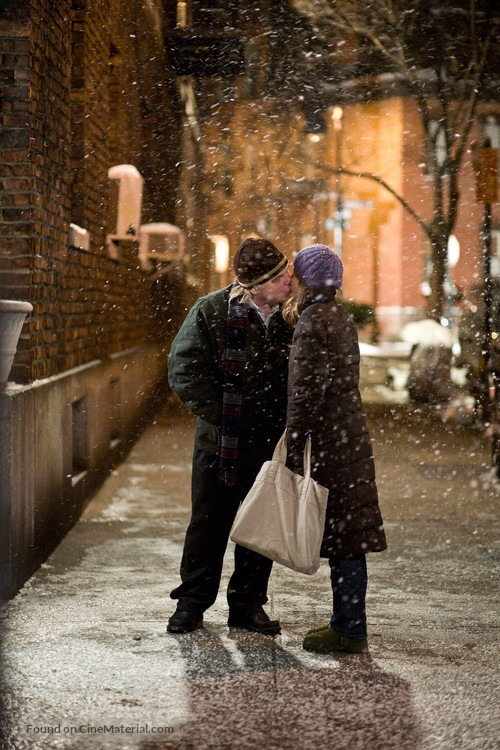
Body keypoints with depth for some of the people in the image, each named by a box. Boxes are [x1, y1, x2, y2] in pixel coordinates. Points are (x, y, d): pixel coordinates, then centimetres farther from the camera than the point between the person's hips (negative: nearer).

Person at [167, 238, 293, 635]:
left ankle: (248, 603, 22)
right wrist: (221, 417, -12)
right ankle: (192, 602, 18)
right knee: (209, 523, 6)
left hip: (273, 445, 3)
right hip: (222, 442, -2)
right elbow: (184, 371, -8)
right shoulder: (211, 312, -8)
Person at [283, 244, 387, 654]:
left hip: (330, 444, -9)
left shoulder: (314, 323, -16)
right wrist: (294, 319, 16)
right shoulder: (339, 316, 13)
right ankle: (348, 622, 23)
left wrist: (293, 448, -14)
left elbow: (306, 393, -19)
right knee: (346, 538, 14)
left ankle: (350, 631, 4)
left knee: (341, 540, -3)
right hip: (350, 437, 9)